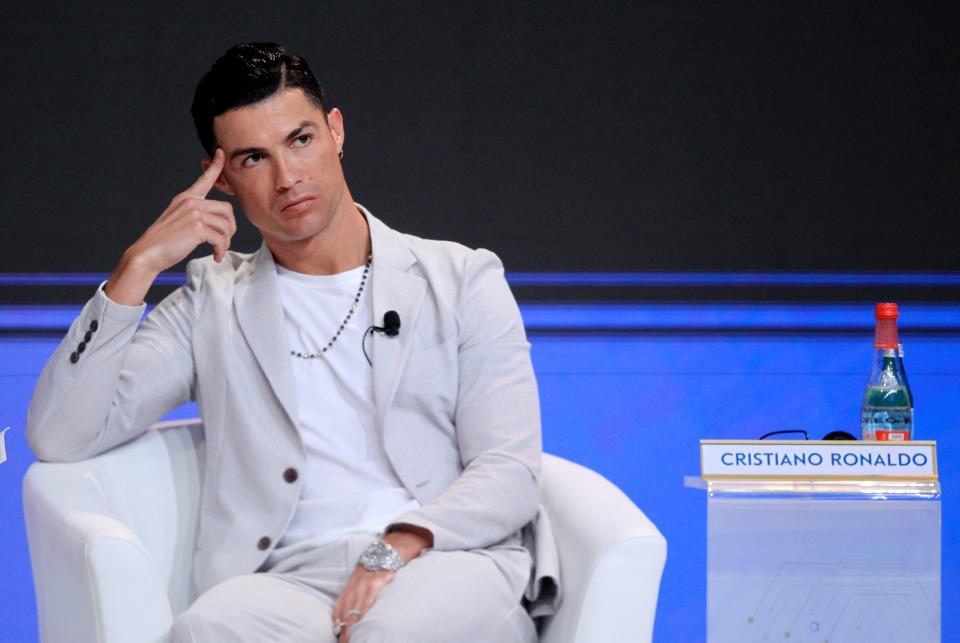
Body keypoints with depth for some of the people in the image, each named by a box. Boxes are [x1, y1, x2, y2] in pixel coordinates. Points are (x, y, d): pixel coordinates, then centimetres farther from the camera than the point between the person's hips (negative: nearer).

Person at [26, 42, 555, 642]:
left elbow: (510, 475, 5)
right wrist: (139, 265, 2)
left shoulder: (462, 280, 17)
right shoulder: (211, 307, 21)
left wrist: (400, 545, -15)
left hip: (451, 560, -1)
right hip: (294, 582, 1)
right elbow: (59, 437, 9)